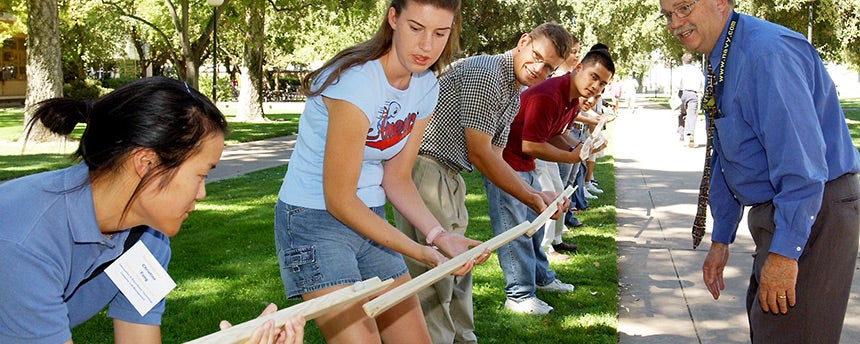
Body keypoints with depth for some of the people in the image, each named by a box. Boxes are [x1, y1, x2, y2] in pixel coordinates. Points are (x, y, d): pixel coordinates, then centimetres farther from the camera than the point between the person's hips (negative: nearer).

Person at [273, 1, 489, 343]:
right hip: (315, 221, -7)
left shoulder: (426, 86, -1)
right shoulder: (357, 82, -24)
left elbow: (396, 178, 5)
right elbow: (339, 200, -21)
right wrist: (422, 253, -20)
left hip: (369, 219, 8)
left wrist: (440, 235, -11)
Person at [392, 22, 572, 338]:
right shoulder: (485, 73, -17)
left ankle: (462, 338, 29)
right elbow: (479, 155, -18)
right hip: (423, 167, -10)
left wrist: (537, 195, 5)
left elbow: (494, 158, 16)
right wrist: (530, 198, -12)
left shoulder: (514, 98, 15)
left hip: (450, 175, 11)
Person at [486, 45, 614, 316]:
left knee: (535, 221, 20)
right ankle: (519, 295, 1)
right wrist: (570, 157, -15)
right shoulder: (547, 97, -27)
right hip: (505, 163, -10)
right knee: (514, 228, -7)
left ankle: (541, 278, 36)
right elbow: (531, 146, -26)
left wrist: (576, 149, -2)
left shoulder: (573, 100, 5)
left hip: (525, 166, 11)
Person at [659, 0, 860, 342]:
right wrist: (720, 239, 18)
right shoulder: (719, 66, 10)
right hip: (771, 211, 10)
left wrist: (784, 252, -27)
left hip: (814, 210, -10)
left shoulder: (767, 53, -23)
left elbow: (800, 162, -28)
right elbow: (724, 160, 17)